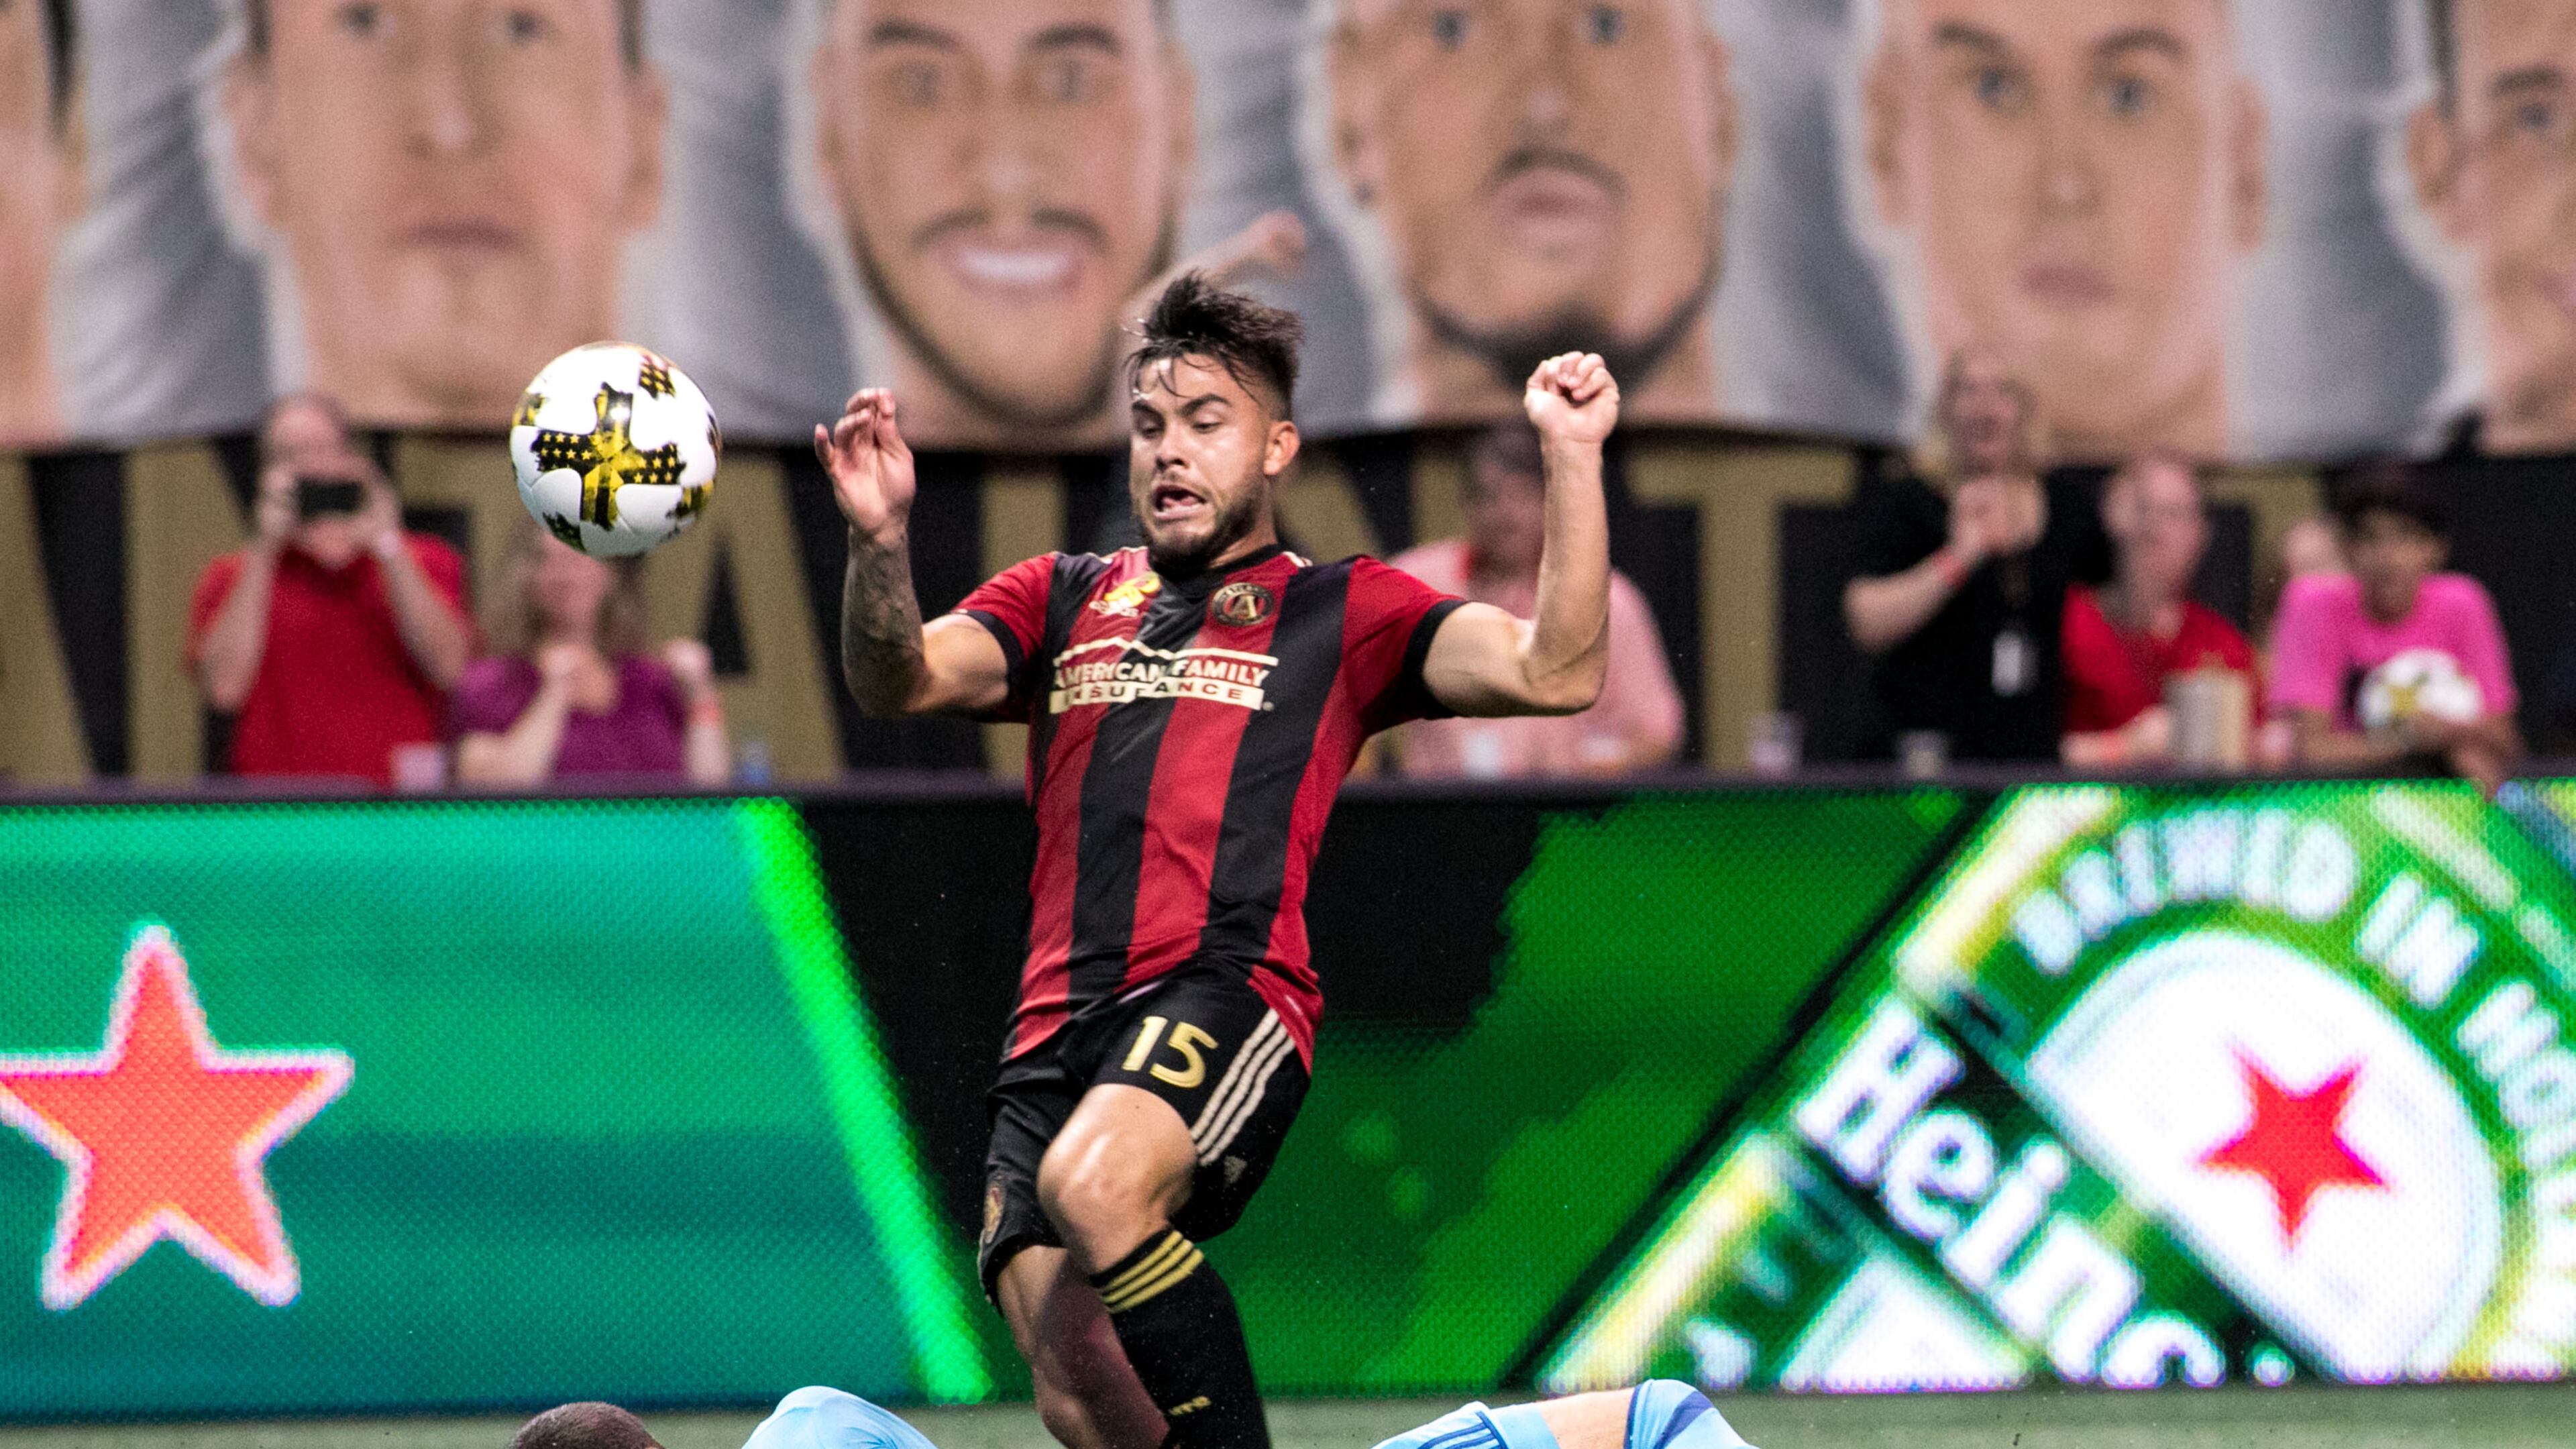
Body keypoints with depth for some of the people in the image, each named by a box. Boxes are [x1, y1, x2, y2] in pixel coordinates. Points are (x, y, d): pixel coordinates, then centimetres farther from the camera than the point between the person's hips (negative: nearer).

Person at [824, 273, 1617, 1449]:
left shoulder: (1341, 610, 17)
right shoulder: (1060, 600, 26)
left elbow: (1554, 674, 5)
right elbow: (897, 680, 10)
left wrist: (1571, 458, -4)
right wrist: (879, 542, -10)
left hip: (1225, 991, -4)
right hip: (1056, 1031, 4)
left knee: (1092, 1185, -36)